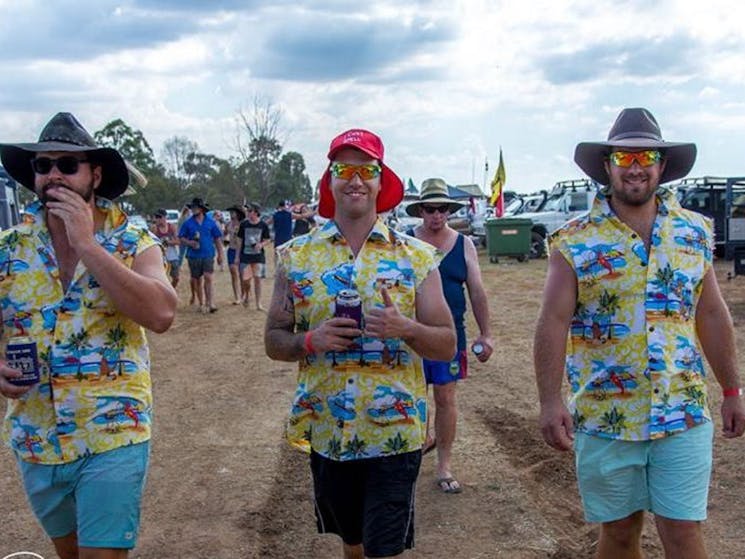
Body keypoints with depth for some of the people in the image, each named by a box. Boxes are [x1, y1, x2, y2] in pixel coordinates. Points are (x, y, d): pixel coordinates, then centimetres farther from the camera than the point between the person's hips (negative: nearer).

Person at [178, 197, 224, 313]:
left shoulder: (210, 222, 3)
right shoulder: (188, 223, 3)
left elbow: (217, 238, 8)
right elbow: (181, 237, 8)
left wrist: (220, 254, 5)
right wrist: (189, 242, -13)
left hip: (208, 254, -1)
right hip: (194, 255, 1)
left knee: (208, 278, -14)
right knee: (197, 280, 8)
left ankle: (209, 302, -11)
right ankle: (201, 303, 18)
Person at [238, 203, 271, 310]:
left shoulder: (263, 225, -4)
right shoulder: (244, 224, -1)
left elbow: (267, 239, 6)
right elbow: (240, 240, 6)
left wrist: (261, 244, -16)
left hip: (258, 256, 0)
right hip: (245, 255, 1)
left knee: (257, 278, 1)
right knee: (245, 279, -5)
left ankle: (258, 304, 8)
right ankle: (246, 295, 28)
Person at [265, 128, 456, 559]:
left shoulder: (417, 257, -3)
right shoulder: (297, 256, 1)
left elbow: (447, 346, -2)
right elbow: (274, 341, 4)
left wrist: (406, 329, -22)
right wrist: (311, 340, -17)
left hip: (395, 433, -2)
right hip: (327, 432, 2)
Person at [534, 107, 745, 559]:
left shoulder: (695, 232, 5)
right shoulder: (575, 242, -6)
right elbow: (554, 323, -9)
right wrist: (550, 402, -15)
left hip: (684, 415, 2)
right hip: (605, 418, -2)